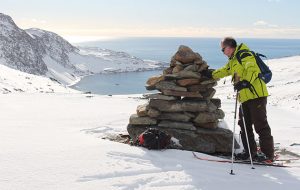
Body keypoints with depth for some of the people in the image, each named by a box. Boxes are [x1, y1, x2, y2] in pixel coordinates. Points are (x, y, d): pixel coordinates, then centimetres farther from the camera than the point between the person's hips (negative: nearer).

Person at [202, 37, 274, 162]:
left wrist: (245, 82, -36)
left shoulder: (244, 54, -8)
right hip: (245, 97, 10)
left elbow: (252, 69, -24)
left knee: (260, 124, -7)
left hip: (256, 95, -10)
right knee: (244, 124, 13)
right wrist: (210, 74, 38)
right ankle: (250, 151, 22)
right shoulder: (232, 62, 22)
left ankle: (268, 153, -2)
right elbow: (223, 71, 39)